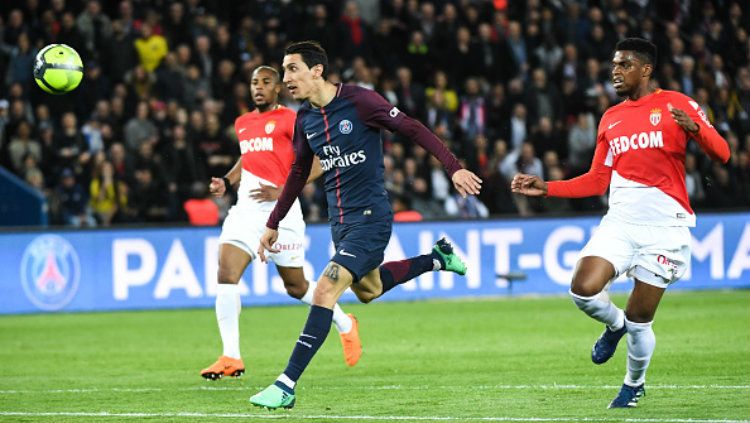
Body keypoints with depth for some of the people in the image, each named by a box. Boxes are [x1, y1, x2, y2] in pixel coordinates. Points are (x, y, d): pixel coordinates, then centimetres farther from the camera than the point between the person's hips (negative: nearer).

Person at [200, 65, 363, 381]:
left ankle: (345, 325, 34)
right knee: (226, 274, -15)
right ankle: (231, 358, -16)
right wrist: (226, 182, 13)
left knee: (296, 287, 6)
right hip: (246, 210, 6)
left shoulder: (289, 120, -5)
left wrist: (282, 191, -19)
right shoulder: (243, 124, 16)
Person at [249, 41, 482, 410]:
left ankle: (286, 386, -19)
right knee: (367, 290, 25)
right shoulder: (304, 119, 4)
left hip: (370, 216, -8)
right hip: (339, 219, 8)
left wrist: (454, 167, -18)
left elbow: (412, 129, -11)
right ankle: (438, 259, 45)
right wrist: (273, 224, 19)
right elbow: (299, 173, 18)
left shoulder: (359, 101, -16)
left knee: (324, 292, -19)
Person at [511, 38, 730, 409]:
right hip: (620, 222, 4)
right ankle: (615, 325, 13)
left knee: (639, 321, -1)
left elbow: (721, 154, -7)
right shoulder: (610, 119, 15)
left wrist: (695, 128, -27)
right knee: (583, 289, -20)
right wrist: (546, 188, 12)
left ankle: (634, 384, 27)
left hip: (664, 227, -4)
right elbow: (597, 181, 20)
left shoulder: (675, 104, -1)